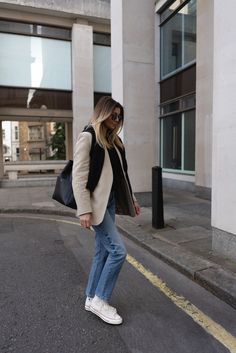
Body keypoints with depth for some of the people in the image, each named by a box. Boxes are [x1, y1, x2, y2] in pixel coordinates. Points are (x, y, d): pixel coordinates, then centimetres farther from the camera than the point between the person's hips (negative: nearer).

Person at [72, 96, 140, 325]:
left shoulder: (114, 140, 13)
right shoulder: (88, 137, -9)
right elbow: (79, 176, -14)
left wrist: (131, 199, 17)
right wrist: (84, 210, -19)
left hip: (110, 202, 8)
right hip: (97, 203, -8)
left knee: (103, 252, 13)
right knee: (118, 250, -9)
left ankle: (92, 299, 29)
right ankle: (99, 300, 11)